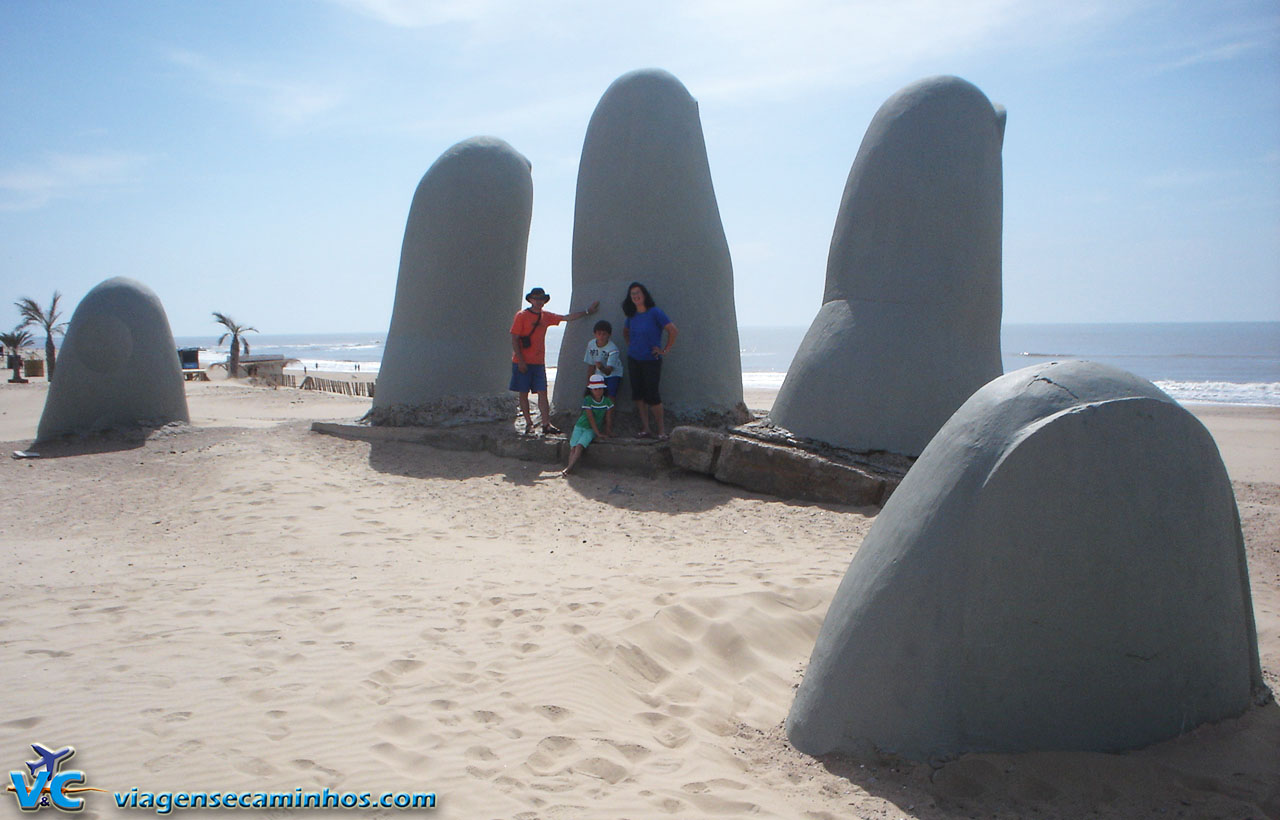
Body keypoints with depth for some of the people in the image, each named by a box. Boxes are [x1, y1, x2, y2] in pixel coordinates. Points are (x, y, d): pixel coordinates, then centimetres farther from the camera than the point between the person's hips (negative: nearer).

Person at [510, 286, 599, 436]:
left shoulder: (546, 316, 10)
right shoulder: (521, 316, -5)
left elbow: (567, 317, 20)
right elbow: (514, 340, -8)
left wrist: (587, 312, 21)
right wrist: (521, 361, -14)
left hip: (539, 362, 4)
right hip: (522, 363, -4)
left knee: (542, 393, -3)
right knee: (523, 393, 1)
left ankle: (546, 424, -4)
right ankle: (528, 423, 10)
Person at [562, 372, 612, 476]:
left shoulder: (607, 401, -2)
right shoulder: (587, 399, -11)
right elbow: (591, 418, -13)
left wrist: (607, 433, 7)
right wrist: (598, 433, -15)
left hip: (591, 429, 0)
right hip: (580, 426, 0)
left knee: (580, 446, -25)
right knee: (573, 447, -21)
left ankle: (569, 468, -35)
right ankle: (570, 467, -33)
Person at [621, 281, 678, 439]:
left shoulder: (655, 312, -11)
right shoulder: (632, 316, 7)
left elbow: (673, 330, -17)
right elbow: (625, 331, 29)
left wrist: (665, 350, -13)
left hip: (651, 360, -6)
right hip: (633, 360, 6)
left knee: (652, 395, -6)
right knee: (638, 394, 6)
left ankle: (661, 429, 6)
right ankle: (645, 428, 14)